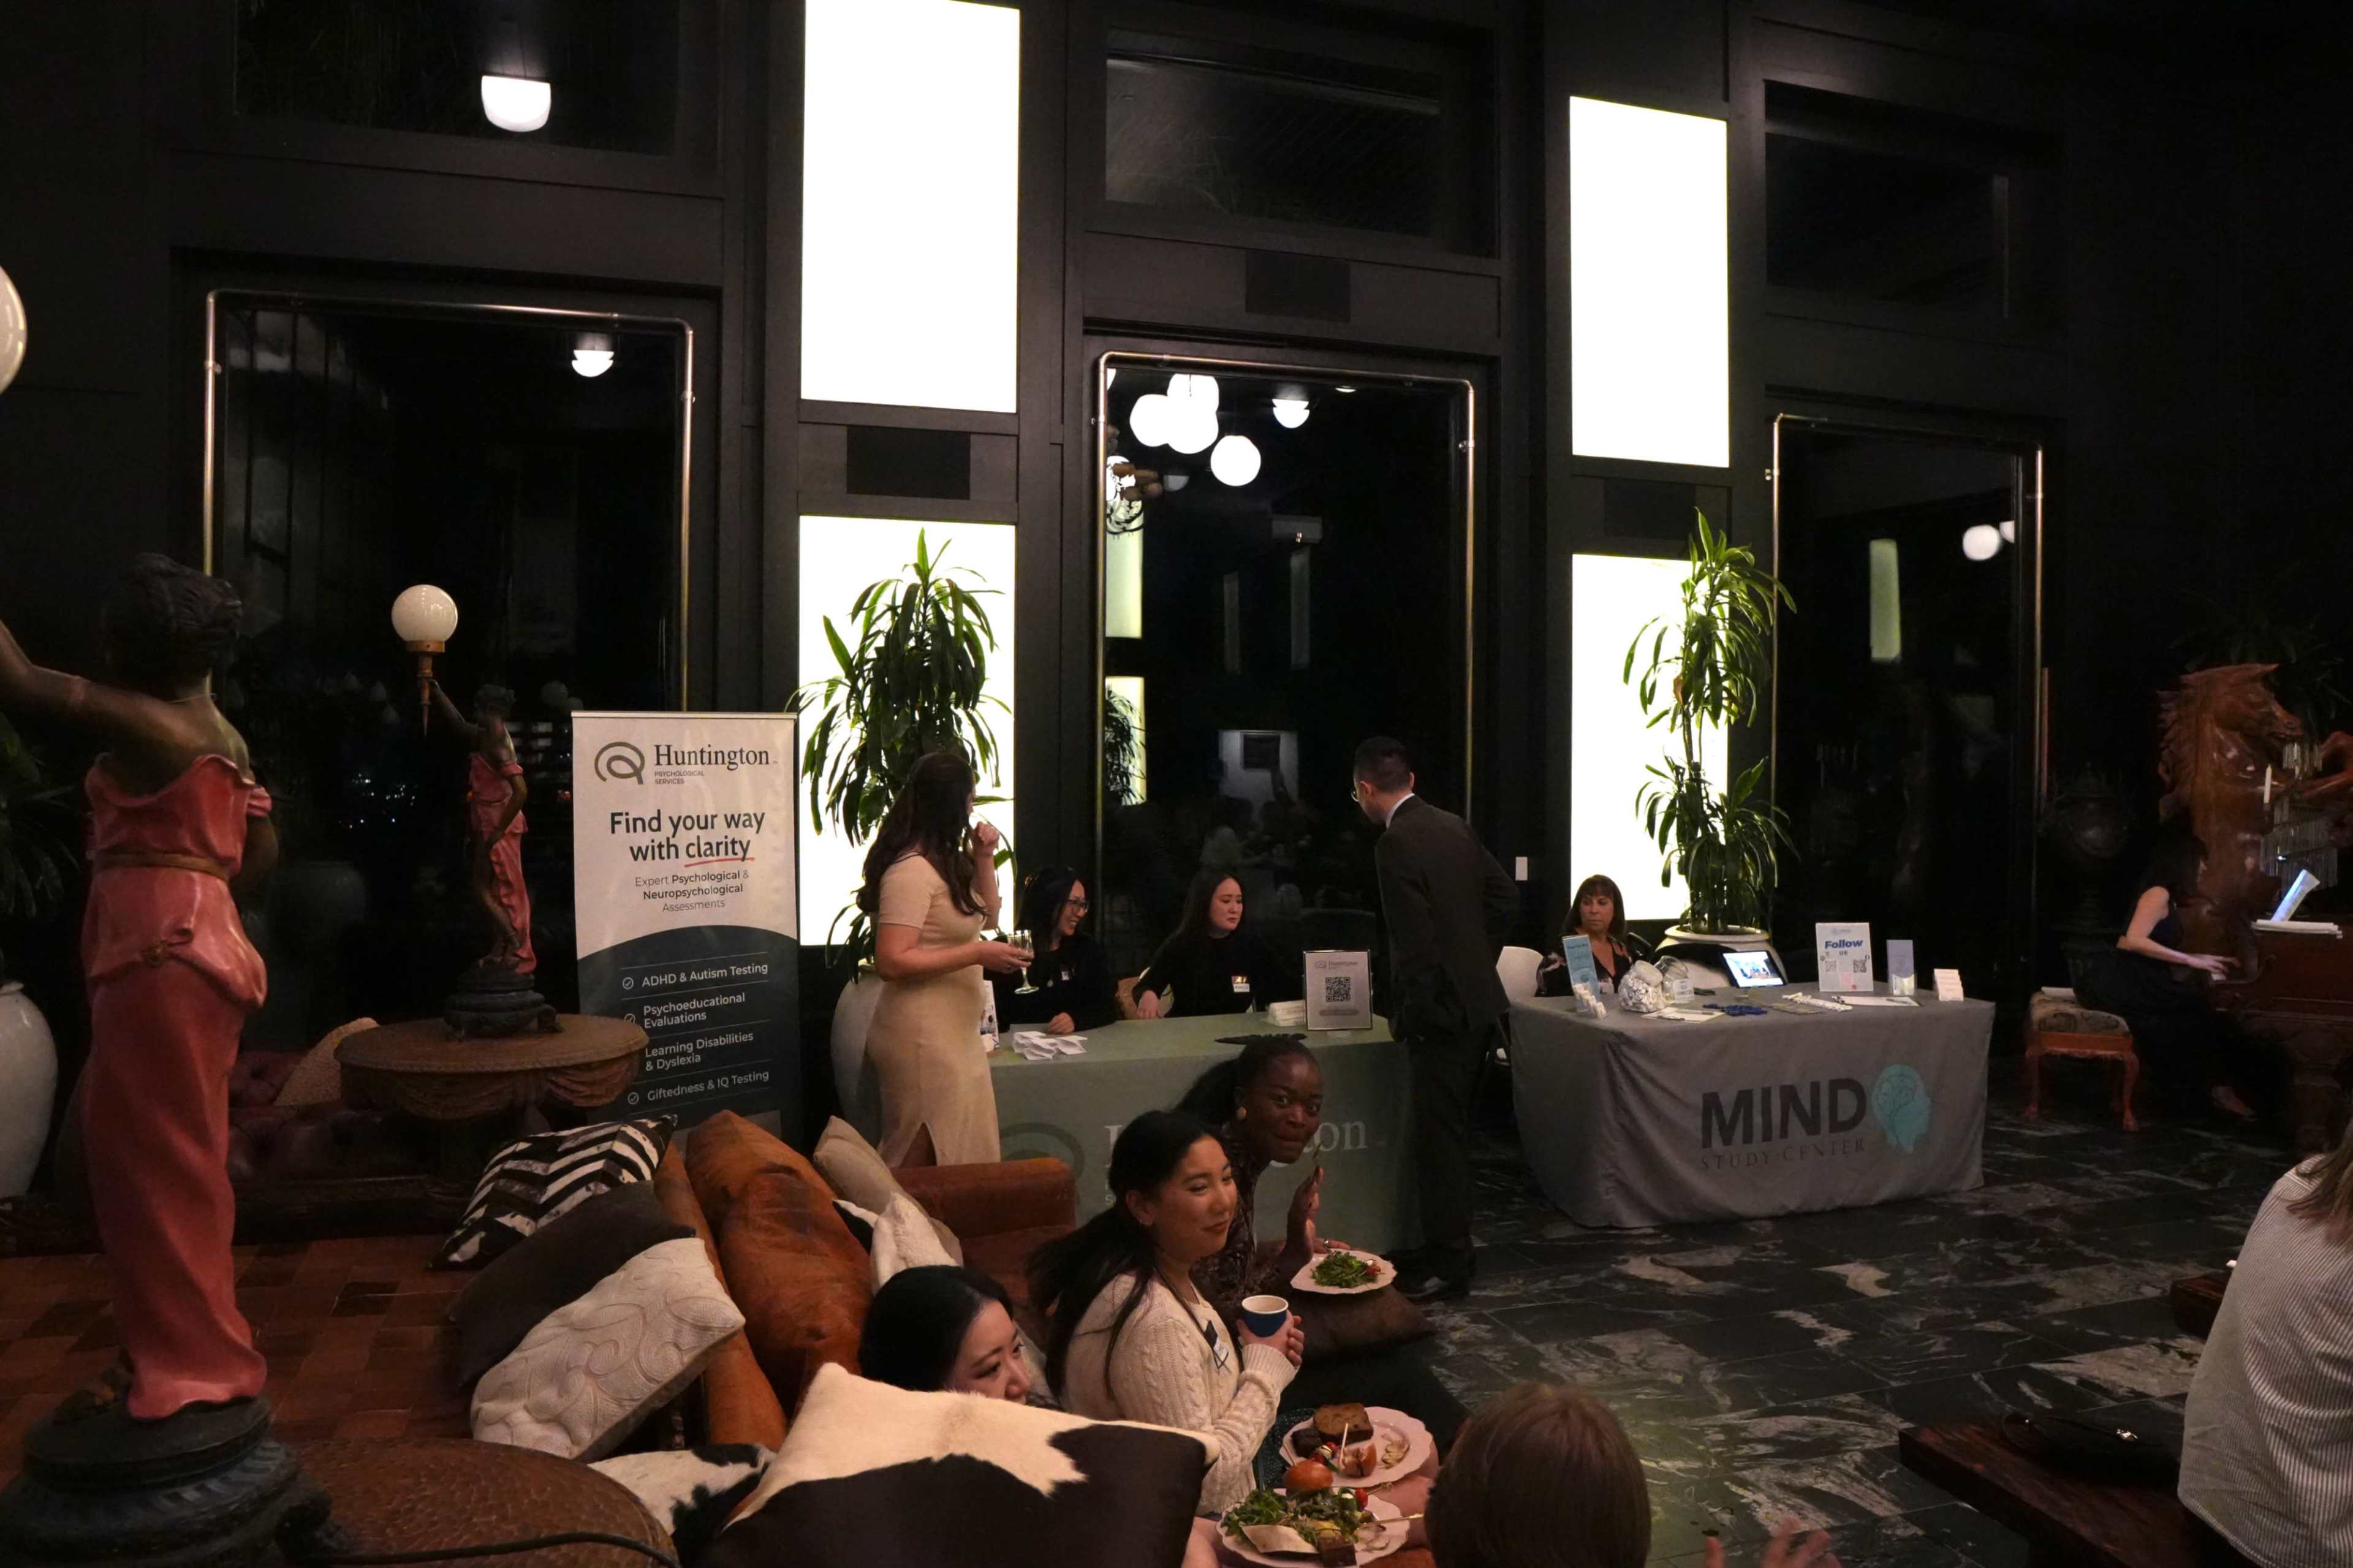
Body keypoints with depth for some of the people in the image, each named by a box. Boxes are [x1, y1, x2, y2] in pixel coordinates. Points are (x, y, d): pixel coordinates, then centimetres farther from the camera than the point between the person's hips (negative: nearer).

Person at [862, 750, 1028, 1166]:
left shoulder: (943, 862, 13)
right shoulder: (912, 870, -19)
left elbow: (987, 918, 23)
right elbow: (892, 962, -25)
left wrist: (984, 858, 9)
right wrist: (978, 954, -22)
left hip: (955, 1035, 10)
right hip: (922, 1039, -10)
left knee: (967, 1155, 15)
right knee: (924, 1164, 0)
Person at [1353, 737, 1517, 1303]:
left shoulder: (1396, 843, -18)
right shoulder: (1454, 827, 8)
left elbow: (1416, 940, -22)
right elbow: (1505, 898, 13)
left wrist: (1407, 1016, -10)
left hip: (1440, 1008, -9)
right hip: (1476, 999, 9)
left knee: (1440, 1137, 0)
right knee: (1447, 1133, 18)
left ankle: (1448, 1267, 10)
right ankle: (1445, 1248, 29)